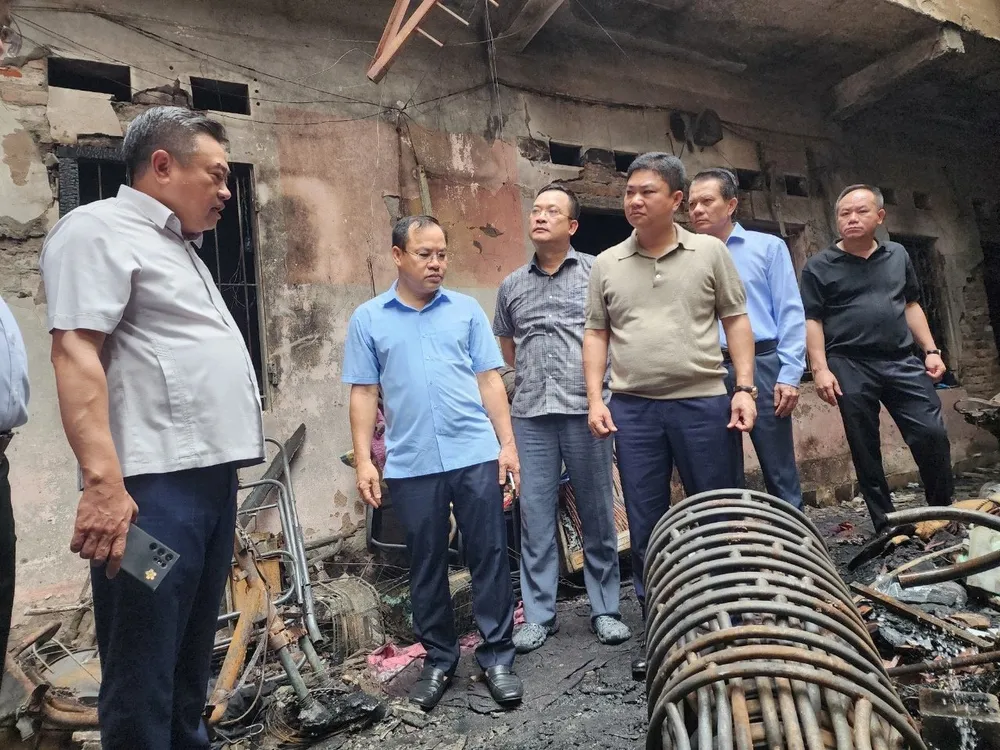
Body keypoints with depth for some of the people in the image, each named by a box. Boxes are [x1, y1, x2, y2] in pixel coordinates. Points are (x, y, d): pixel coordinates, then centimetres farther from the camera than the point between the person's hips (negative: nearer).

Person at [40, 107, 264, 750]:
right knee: (144, 670, 1)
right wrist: (105, 483, -25)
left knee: (192, 655, 18)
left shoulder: (178, 246, 23)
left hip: (210, 479, 9)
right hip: (153, 487, -9)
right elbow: (75, 353, -16)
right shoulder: (99, 229, -4)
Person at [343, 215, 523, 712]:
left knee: (490, 558, 6)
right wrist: (363, 460, -1)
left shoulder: (466, 309, 7)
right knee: (426, 566, 12)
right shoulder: (368, 319, 6)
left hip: (477, 456, 0)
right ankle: (439, 659, 29)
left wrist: (508, 444, 0)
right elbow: (363, 393, 5)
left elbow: (489, 380, 6)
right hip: (411, 465, 0)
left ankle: (497, 657, 21)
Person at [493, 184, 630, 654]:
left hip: (585, 408, -2)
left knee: (597, 514, 6)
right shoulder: (512, 285, 15)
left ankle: (604, 610, 20)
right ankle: (538, 615, 17)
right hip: (531, 414, 3)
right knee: (535, 515, 5)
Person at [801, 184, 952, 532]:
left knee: (933, 434, -2)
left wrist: (931, 350, 11)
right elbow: (812, 320, -4)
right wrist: (820, 368, -12)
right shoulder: (819, 266, 1)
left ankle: (946, 513, 19)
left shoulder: (898, 255, 14)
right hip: (850, 366, -3)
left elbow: (911, 305, 19)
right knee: (865, 449, 3)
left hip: (902, 361, 4)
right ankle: (886, 524, 14)